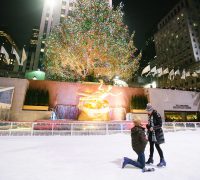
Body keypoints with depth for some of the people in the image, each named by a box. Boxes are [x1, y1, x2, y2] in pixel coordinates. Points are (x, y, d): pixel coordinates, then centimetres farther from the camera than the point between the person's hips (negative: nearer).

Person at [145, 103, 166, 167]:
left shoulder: (156, 115, -18)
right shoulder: (149, 115, 5)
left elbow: (160, 125, -18)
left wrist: (153, 128, -27)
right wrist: (148, 126, -1)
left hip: (156, 132, -8)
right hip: (151, 132, 8)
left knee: (157, 146, -4)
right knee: (151, 145, 17)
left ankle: (162, 161, 11)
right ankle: (151, 159, 31)